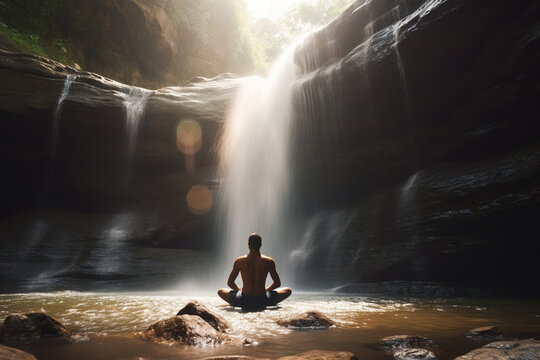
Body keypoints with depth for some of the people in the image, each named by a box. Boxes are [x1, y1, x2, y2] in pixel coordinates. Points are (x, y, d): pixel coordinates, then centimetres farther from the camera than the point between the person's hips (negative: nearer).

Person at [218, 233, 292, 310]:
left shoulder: (239, 261, -4)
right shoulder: (269, 261, -5)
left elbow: (230, 283, 6)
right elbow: (277, 283, 5)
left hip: (244, 303, 1)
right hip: (262, 302, -1)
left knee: (220, 291, 25)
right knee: (288, 290, 22)